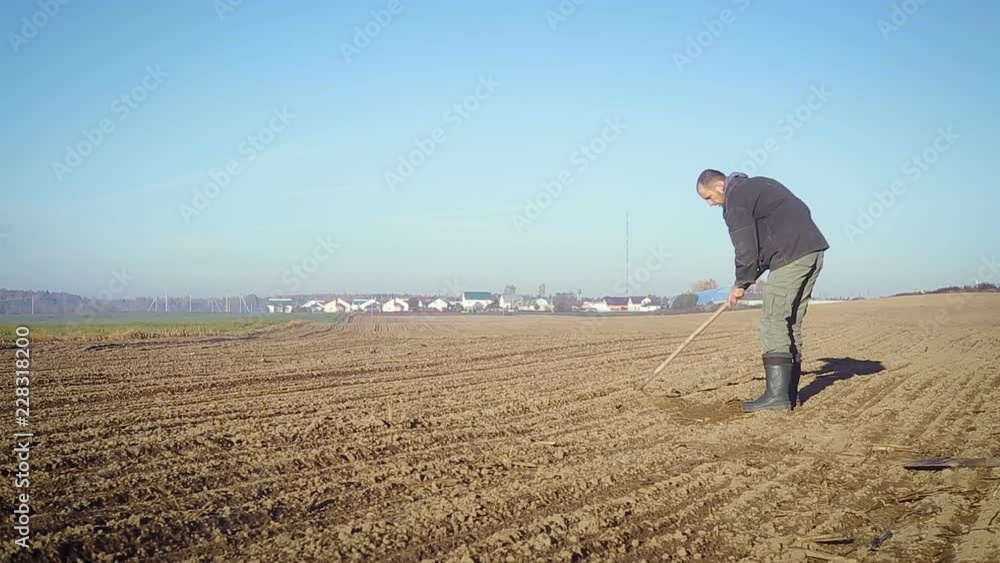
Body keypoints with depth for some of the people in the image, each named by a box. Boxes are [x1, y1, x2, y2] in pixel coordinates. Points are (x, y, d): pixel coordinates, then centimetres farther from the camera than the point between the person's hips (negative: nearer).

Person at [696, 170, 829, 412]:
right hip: (814, 249, 10)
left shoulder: (736, 199, -5)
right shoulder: (758, 184, 23)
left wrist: (742, 283, 5)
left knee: (773, 322, -9)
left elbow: (746, 249, -11)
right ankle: (790, 392, 13)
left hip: (791, 256, -10)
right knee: (792, 323, 12)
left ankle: (777, 394, -14)